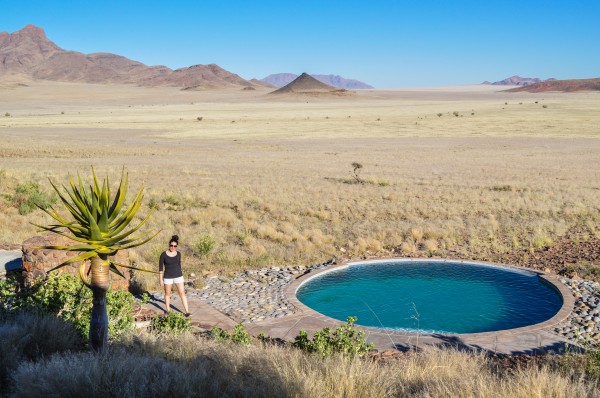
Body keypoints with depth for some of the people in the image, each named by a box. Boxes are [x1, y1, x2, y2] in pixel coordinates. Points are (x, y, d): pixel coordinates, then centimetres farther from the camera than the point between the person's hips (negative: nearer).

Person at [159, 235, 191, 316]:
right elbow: (160, 267, -6)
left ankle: (187, 312, -1)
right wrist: (161, 279, -7)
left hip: (178, 276, 2)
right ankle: (168, 310, 34)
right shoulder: (163, 254, -10)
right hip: (168, 277, -1)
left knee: (182, 293, -2)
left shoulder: (178, 254, -1)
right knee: (167, 293, 14)